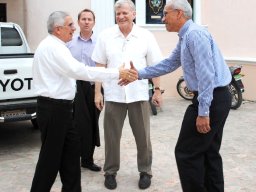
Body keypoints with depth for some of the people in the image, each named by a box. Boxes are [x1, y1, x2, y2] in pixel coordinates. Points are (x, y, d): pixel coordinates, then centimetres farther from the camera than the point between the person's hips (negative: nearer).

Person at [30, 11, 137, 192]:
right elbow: (80, 70, -27)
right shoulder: (53, 47, -18)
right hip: (53, 109, -10)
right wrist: (117, 73, -27)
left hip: (59, 107, 10)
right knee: (51, 156, 0)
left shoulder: (54, 46, 14)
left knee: (71, 149, 13)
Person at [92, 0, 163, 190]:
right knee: (112, 136, 8)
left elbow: (155, 66, 4)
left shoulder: (146, 36, 0)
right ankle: (110, 172, 24)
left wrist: (158, 90, 2)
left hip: (139, 94, 0)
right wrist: (98, 92, 1)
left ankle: (145, 171, 25)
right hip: (113, 94, 1)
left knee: (143, 136, 9)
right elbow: (100, 66, 4)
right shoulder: (105, 36, 1)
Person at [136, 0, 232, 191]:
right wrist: (139, 74, 23)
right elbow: (169, 64, 24)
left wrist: (203, 112, -23)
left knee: (187, 153, -1)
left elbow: (206, 74, -23)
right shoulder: (185, 37, 16)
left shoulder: (195, 33, -16)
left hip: (211, 99, -10)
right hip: (218, 98, 10)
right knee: (209, 152, 17)